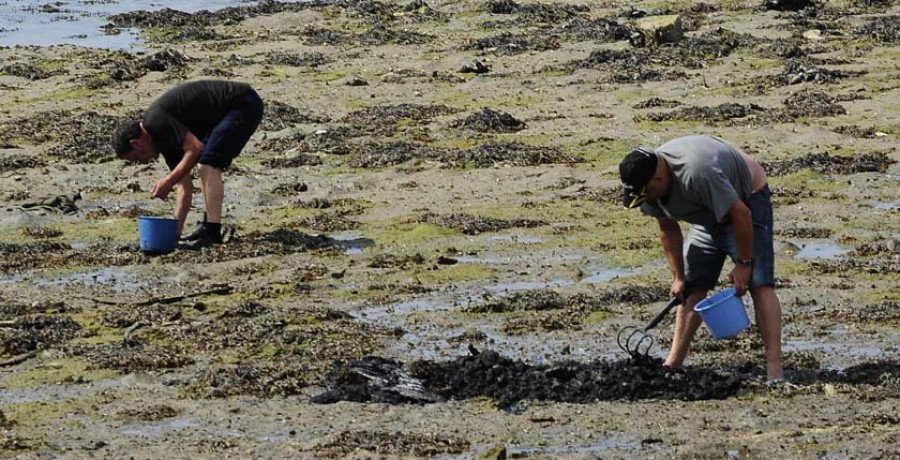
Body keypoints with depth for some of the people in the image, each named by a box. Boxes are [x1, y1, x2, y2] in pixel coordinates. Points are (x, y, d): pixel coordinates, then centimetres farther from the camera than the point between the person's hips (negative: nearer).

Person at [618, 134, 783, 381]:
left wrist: (743, 264, -25)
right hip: (708, 216, 8)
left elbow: (741, 215, -33)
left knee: (759, 284, -20)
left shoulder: (699, 173, -40)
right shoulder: (648, 185, -14)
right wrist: (678, 276, 1)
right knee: (692, 287, 4)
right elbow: (668, 230, 2)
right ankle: (673, 363, 7)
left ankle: (774, 368, -28)